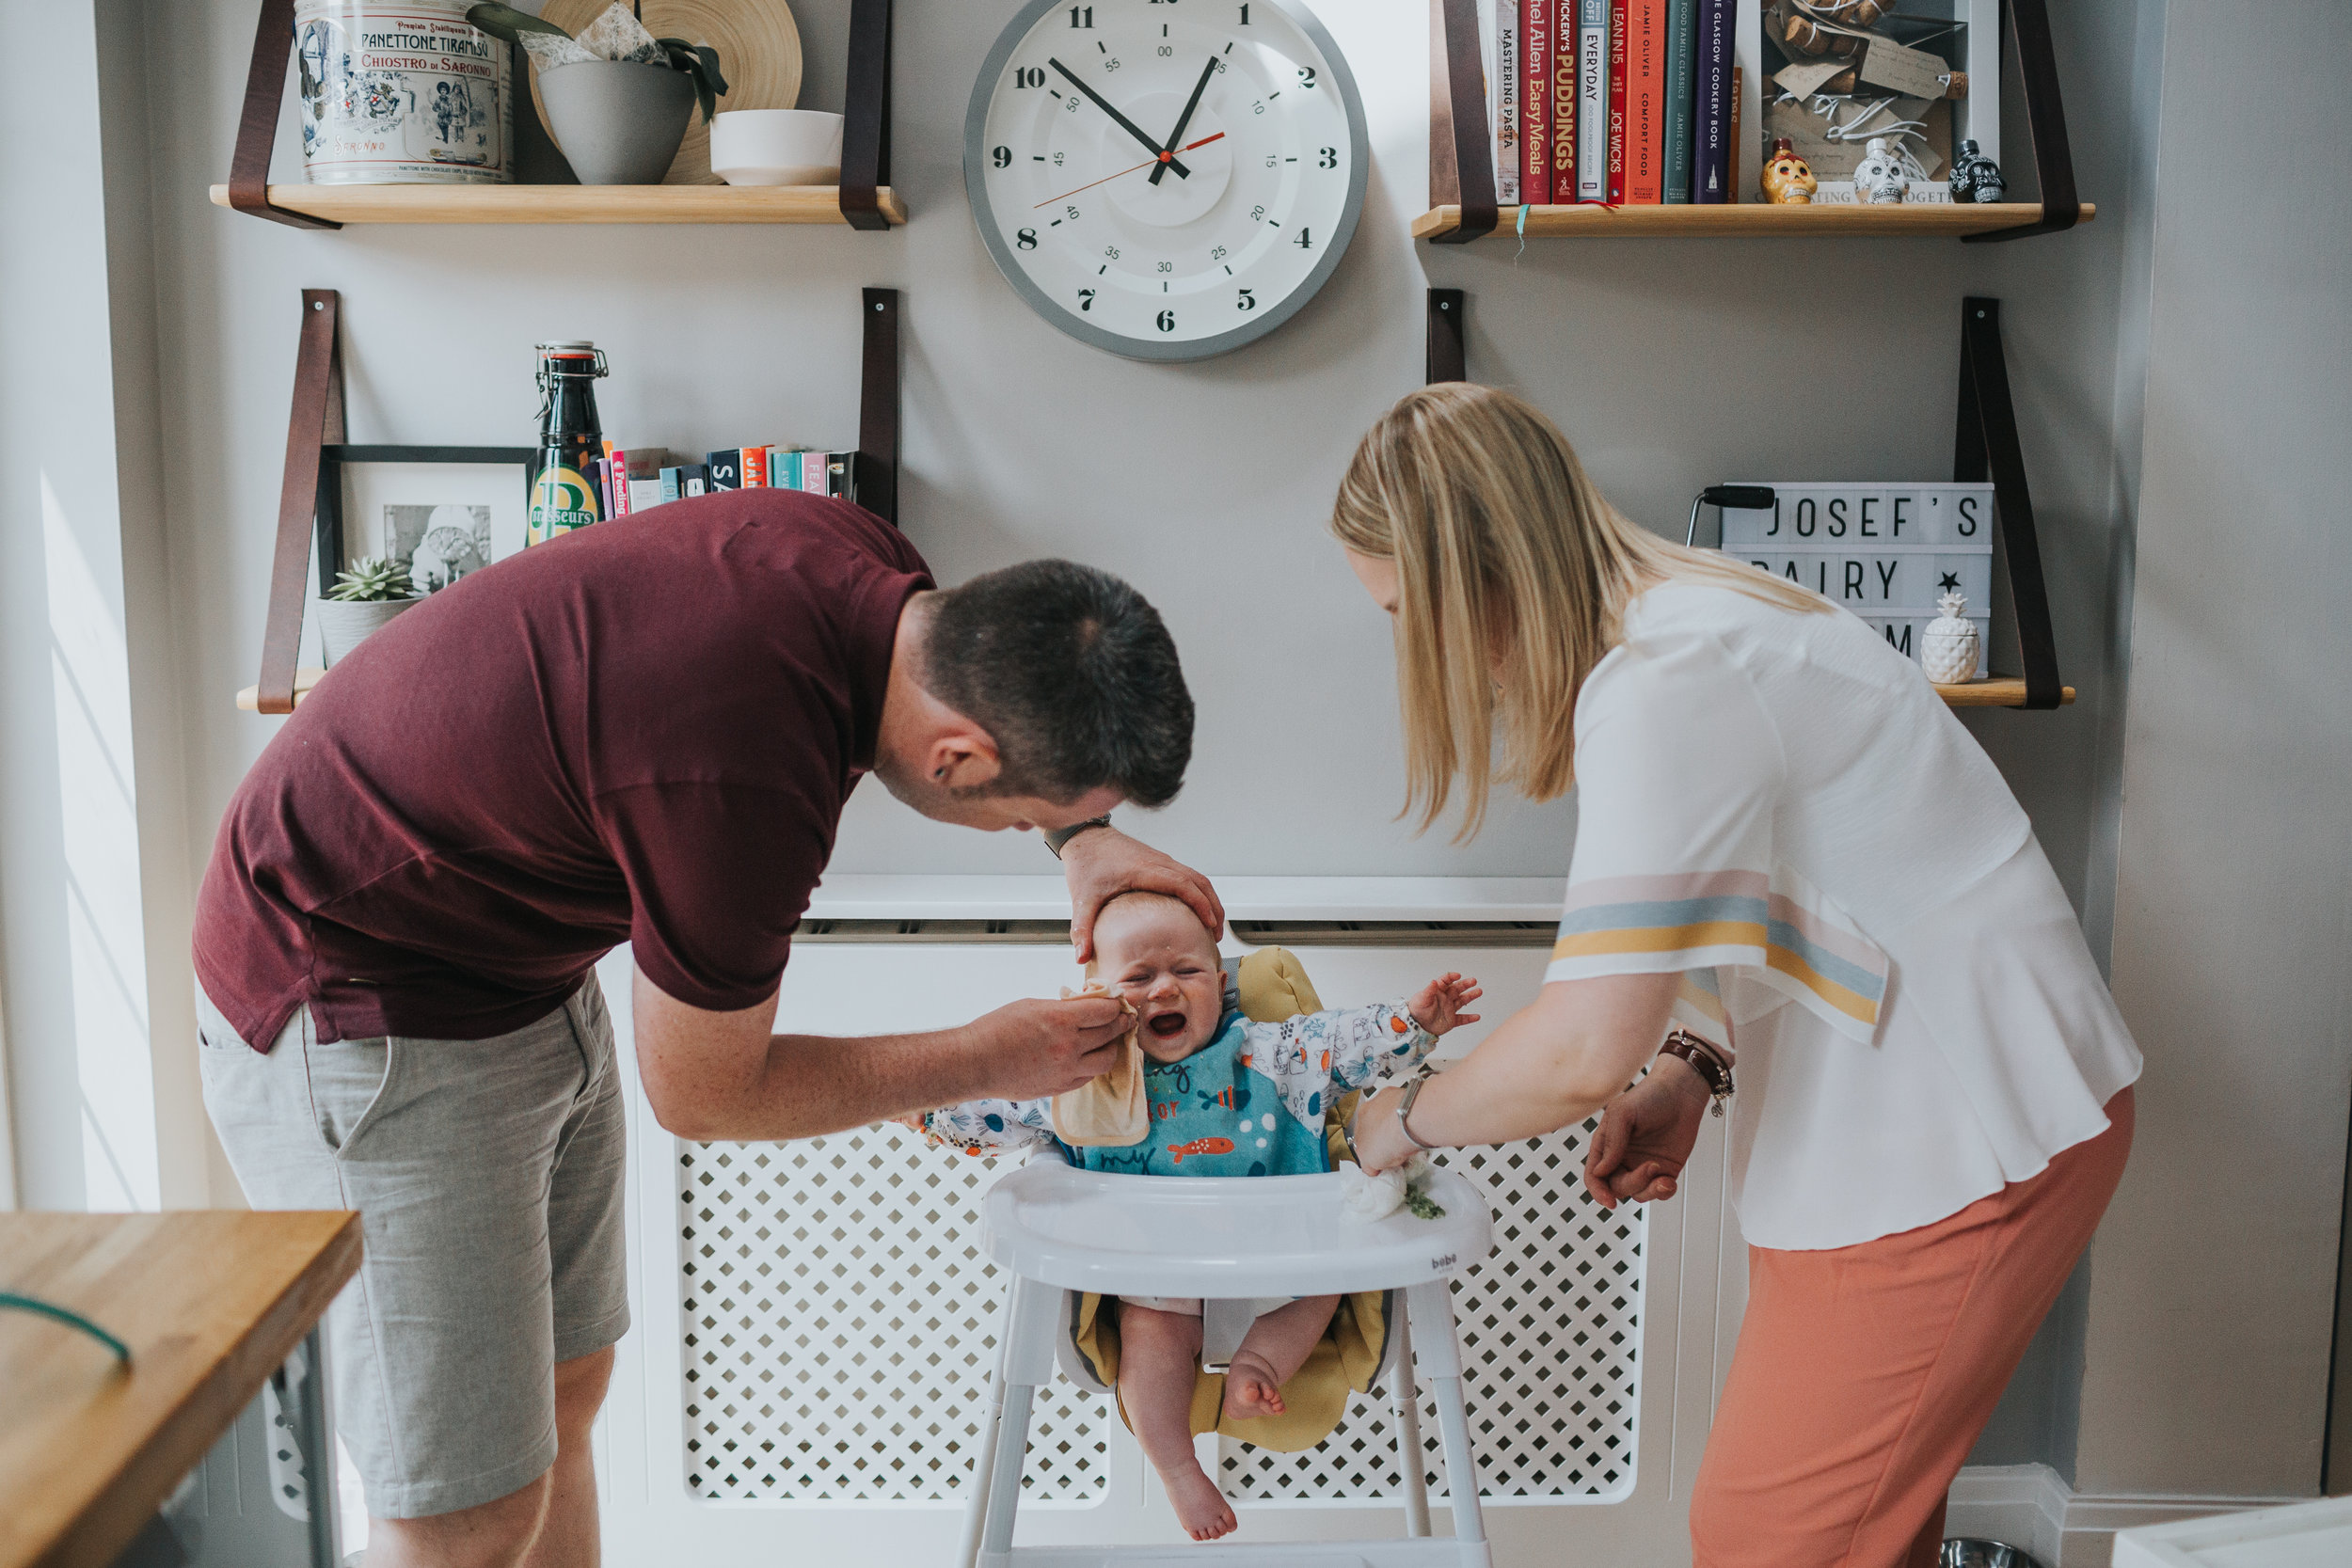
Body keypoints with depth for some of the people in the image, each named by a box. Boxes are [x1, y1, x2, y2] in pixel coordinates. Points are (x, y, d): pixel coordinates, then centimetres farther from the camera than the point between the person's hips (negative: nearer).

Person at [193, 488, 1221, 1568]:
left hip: (526, 978, 9)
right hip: (359, 1019, -9)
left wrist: (1080, 837, 4)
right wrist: (985, 1060, -8)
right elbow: (703, 1095, -16)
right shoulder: (747, 786, -37)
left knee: (565, 1392, 16)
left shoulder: (868, 564, -13)